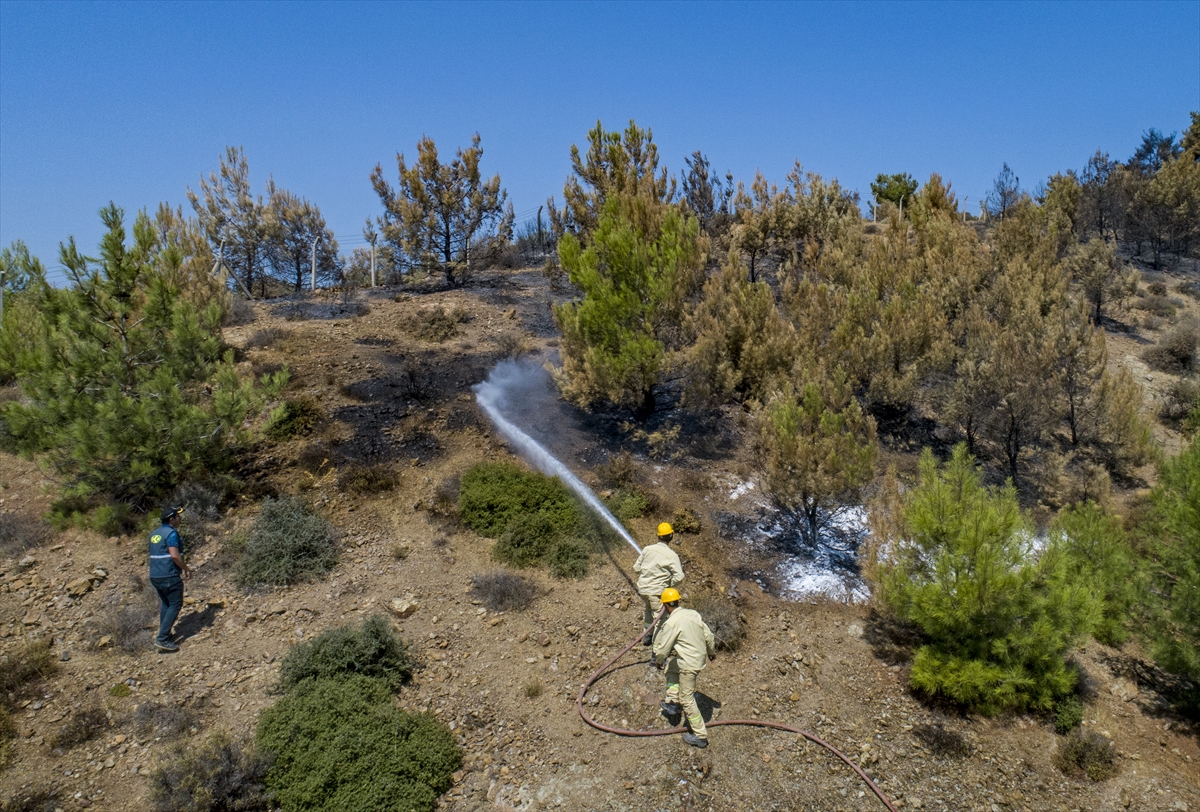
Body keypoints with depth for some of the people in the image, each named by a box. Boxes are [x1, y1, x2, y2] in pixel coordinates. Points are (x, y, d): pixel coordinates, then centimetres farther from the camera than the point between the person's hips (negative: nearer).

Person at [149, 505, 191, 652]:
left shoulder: (154, 534, 15)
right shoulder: (171, 533, -13)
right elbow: (174, 555, -21)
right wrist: (186, 569, -9)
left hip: (155, 575, 9)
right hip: (169, 576, -9)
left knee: (165, 604, 19)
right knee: (175, 605, -3)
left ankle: (164, 636, 23)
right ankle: (162, 639, -9)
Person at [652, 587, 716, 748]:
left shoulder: (671, 623, -22)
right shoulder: (693, 613, -2)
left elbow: (664, 648, -12)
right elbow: (708, 635, 6)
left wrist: (658, 661, 8)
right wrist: (712, 651, 24)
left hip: (689, 665, -8)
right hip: (701, 658, 8)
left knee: (687, 699, 5)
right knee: (671, 665, 29)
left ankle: (700, 736, 13)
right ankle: (672, 703, 33)